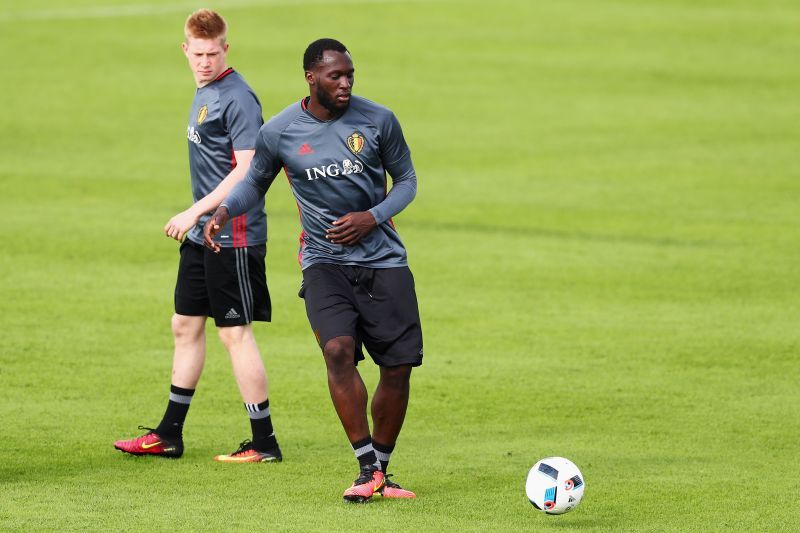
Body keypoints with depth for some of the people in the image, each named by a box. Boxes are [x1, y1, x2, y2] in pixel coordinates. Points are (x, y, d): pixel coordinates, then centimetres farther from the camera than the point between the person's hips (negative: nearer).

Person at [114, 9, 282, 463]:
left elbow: (246, 170, -22)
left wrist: (195, 212, -22)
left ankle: (265, 443, 2)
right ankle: (169, 435, 23)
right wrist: (197, 219, 18)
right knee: (186, 325, 14)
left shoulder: (237, 98, -16)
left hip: (234, 235, -10)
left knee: (235, 333, -5)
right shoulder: (204, 92, 13)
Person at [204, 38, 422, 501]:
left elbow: (406, 180, 8)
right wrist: (224, 211, -7)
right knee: (338, 351, -25)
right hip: (325, 261, -1)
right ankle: (368, 469, -18)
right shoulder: (279, 132, -3)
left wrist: (372, 218, -10)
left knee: (398, 367, -3)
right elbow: (255, 183, 13)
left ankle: (381, 471, 16)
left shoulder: (378, 121, -4)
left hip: (383, 258, 1)